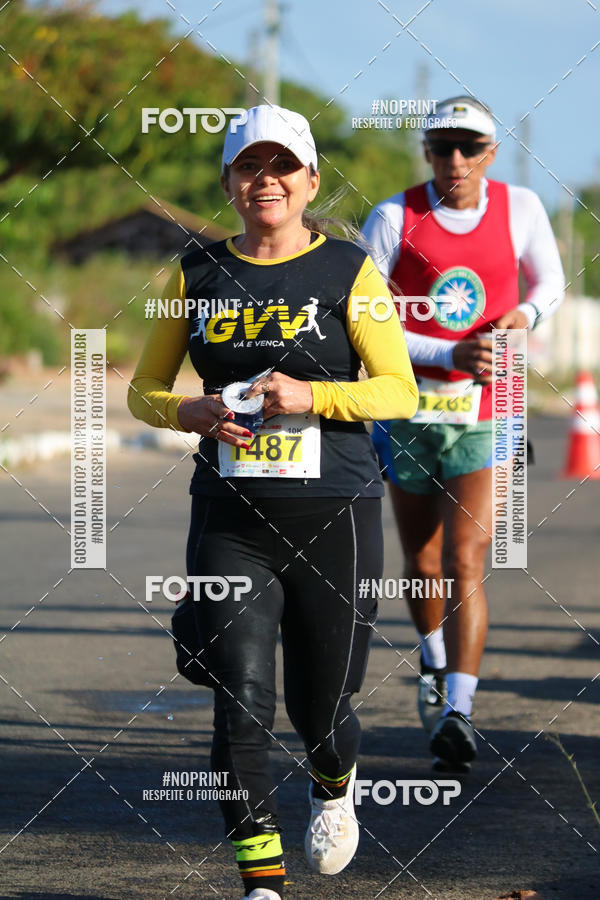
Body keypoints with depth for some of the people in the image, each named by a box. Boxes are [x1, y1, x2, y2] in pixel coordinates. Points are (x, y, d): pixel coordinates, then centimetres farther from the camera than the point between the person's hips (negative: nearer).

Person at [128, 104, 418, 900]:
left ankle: (335, 787, 42)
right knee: (241, 707, -11)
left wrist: (310, 395, -19)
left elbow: (400, 392, -3)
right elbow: (143, 390, 13)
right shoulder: (197, 275, 8)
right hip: (230, 520, 2)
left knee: (320, 709, 7)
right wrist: (192, 412, -9)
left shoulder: (348, 272, 1)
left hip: (334, 517, -1)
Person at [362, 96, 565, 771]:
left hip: (483, 412, -1)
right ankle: (435, 662, 43)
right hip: (410, 406, 1)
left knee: (465, 563, -13)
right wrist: (448, 355, -20)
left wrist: (525, 314, -7)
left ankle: (457, 711, -20)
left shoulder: (519, 208, 0)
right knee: (423, 562, 14)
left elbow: (550, 283, 17)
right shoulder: (393, 219, -6)